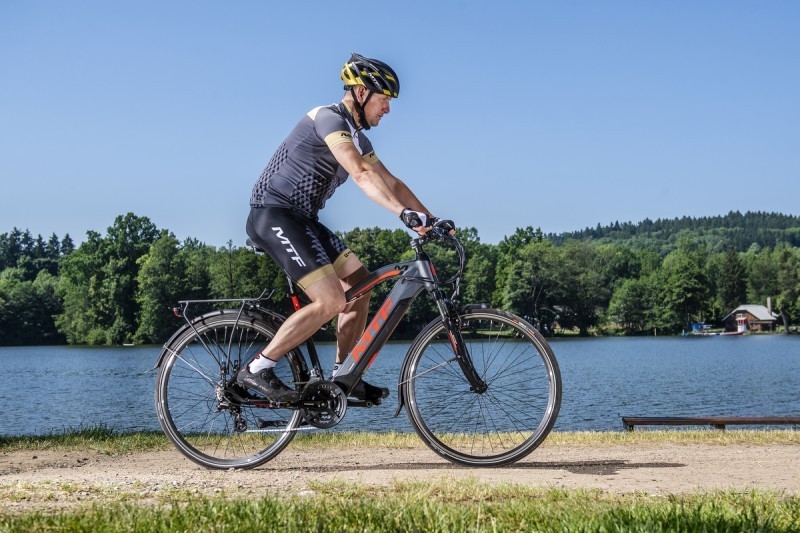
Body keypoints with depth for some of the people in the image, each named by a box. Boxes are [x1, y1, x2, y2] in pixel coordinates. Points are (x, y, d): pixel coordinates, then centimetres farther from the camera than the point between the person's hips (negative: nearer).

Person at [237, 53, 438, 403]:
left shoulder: (357, 136, 16)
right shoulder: (329, 118, -15)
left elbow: (391, 182, 17)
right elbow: (361, 174, -28)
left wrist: (431, 220, 8)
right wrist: (404, 213, -37)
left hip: (301, 218, 10)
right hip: (273, 215, -10)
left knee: (359, 281, 9)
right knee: (331, 301, -19)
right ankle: (257, 369, -10)